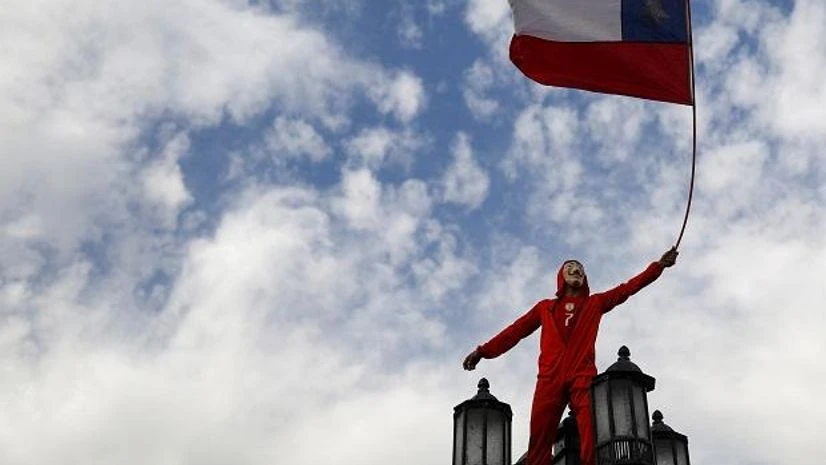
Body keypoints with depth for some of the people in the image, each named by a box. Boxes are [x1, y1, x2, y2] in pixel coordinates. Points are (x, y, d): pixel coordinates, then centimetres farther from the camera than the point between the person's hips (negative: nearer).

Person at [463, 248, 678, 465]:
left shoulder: (595, 303, 24)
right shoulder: (545, 307, 24)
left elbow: (628, 288, 17)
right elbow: (516, 330, 20)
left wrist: (659, 265, 8)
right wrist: (483, 350, 13)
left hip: (583, 377, 0)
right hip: (550, 379, 1)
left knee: (593, 444, -17)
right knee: (538, 445, -10)